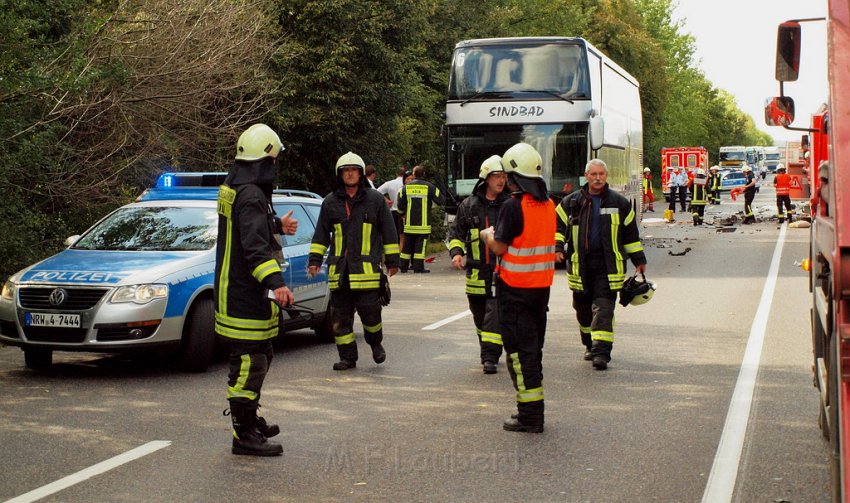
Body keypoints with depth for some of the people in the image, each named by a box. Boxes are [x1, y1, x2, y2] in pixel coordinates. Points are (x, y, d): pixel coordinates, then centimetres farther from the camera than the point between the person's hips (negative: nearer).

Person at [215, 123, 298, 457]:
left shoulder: (233, 189, 14)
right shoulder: (251, 196, -19)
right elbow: (255, 246, -31)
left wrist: (277, 226, 47)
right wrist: (275, 282, -40)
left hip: (235, 290, 11)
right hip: (245, 296, -11)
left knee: (260, 357, 22)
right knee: (249, 362, -7)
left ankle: (251, 420, 34)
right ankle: (244, 435, -2)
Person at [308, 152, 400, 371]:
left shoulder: (375, 199, 4)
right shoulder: (330, 202, 11)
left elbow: (389, 232, 7)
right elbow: (321, 234, 16)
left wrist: (392, 260, 5)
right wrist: (315, 260, 9)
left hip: (367, 268, -3)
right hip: (339, 269, 3)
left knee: (369, 310, -7)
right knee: (340, 316, 3)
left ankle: (376, 343, 21)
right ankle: (347, 357, 13)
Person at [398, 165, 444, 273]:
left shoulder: (406, 187, 2)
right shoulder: (429, 186, -4)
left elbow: (400, 205, 4)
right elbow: (441, 201, -2)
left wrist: (403, 212, 25)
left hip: (409, 223, 3)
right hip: (423, 223, -3)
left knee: (407, 245, 11)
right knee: (420, 245, -2)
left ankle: (404, 266, 15)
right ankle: (418, 267, -6)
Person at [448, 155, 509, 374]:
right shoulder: (469, 205, 6)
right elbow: (456, 232, 12)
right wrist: (456, 252, -4)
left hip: (502, 270, -3)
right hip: (477, 272, 3)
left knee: (495, 314, -12)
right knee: (479, 315, 14)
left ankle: (491, 357, -10)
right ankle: (487, 350, 33)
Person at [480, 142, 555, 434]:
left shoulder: (513, 206, -18)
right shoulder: (548, 205, 7)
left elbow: (499, 246, -15)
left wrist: (488, 235, 6)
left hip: (515, 287, -8)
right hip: (542, 286, 8)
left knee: (519, 349, -2)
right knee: (534, 347, 16)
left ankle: (529, 415, -1)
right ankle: (534, 410, 24)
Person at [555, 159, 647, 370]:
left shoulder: (619, 203, 7)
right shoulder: (571, 202, 6)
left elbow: (631, 233, 15)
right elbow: (558, 226, 10)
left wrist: (639, 259, 18)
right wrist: (557, 247, -8)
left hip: (608, 264, -2)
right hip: (580, 264, 2)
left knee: (603, 307, -11)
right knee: (583, 308, 11)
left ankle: (602, 352, -15)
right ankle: (590, 345, 31)